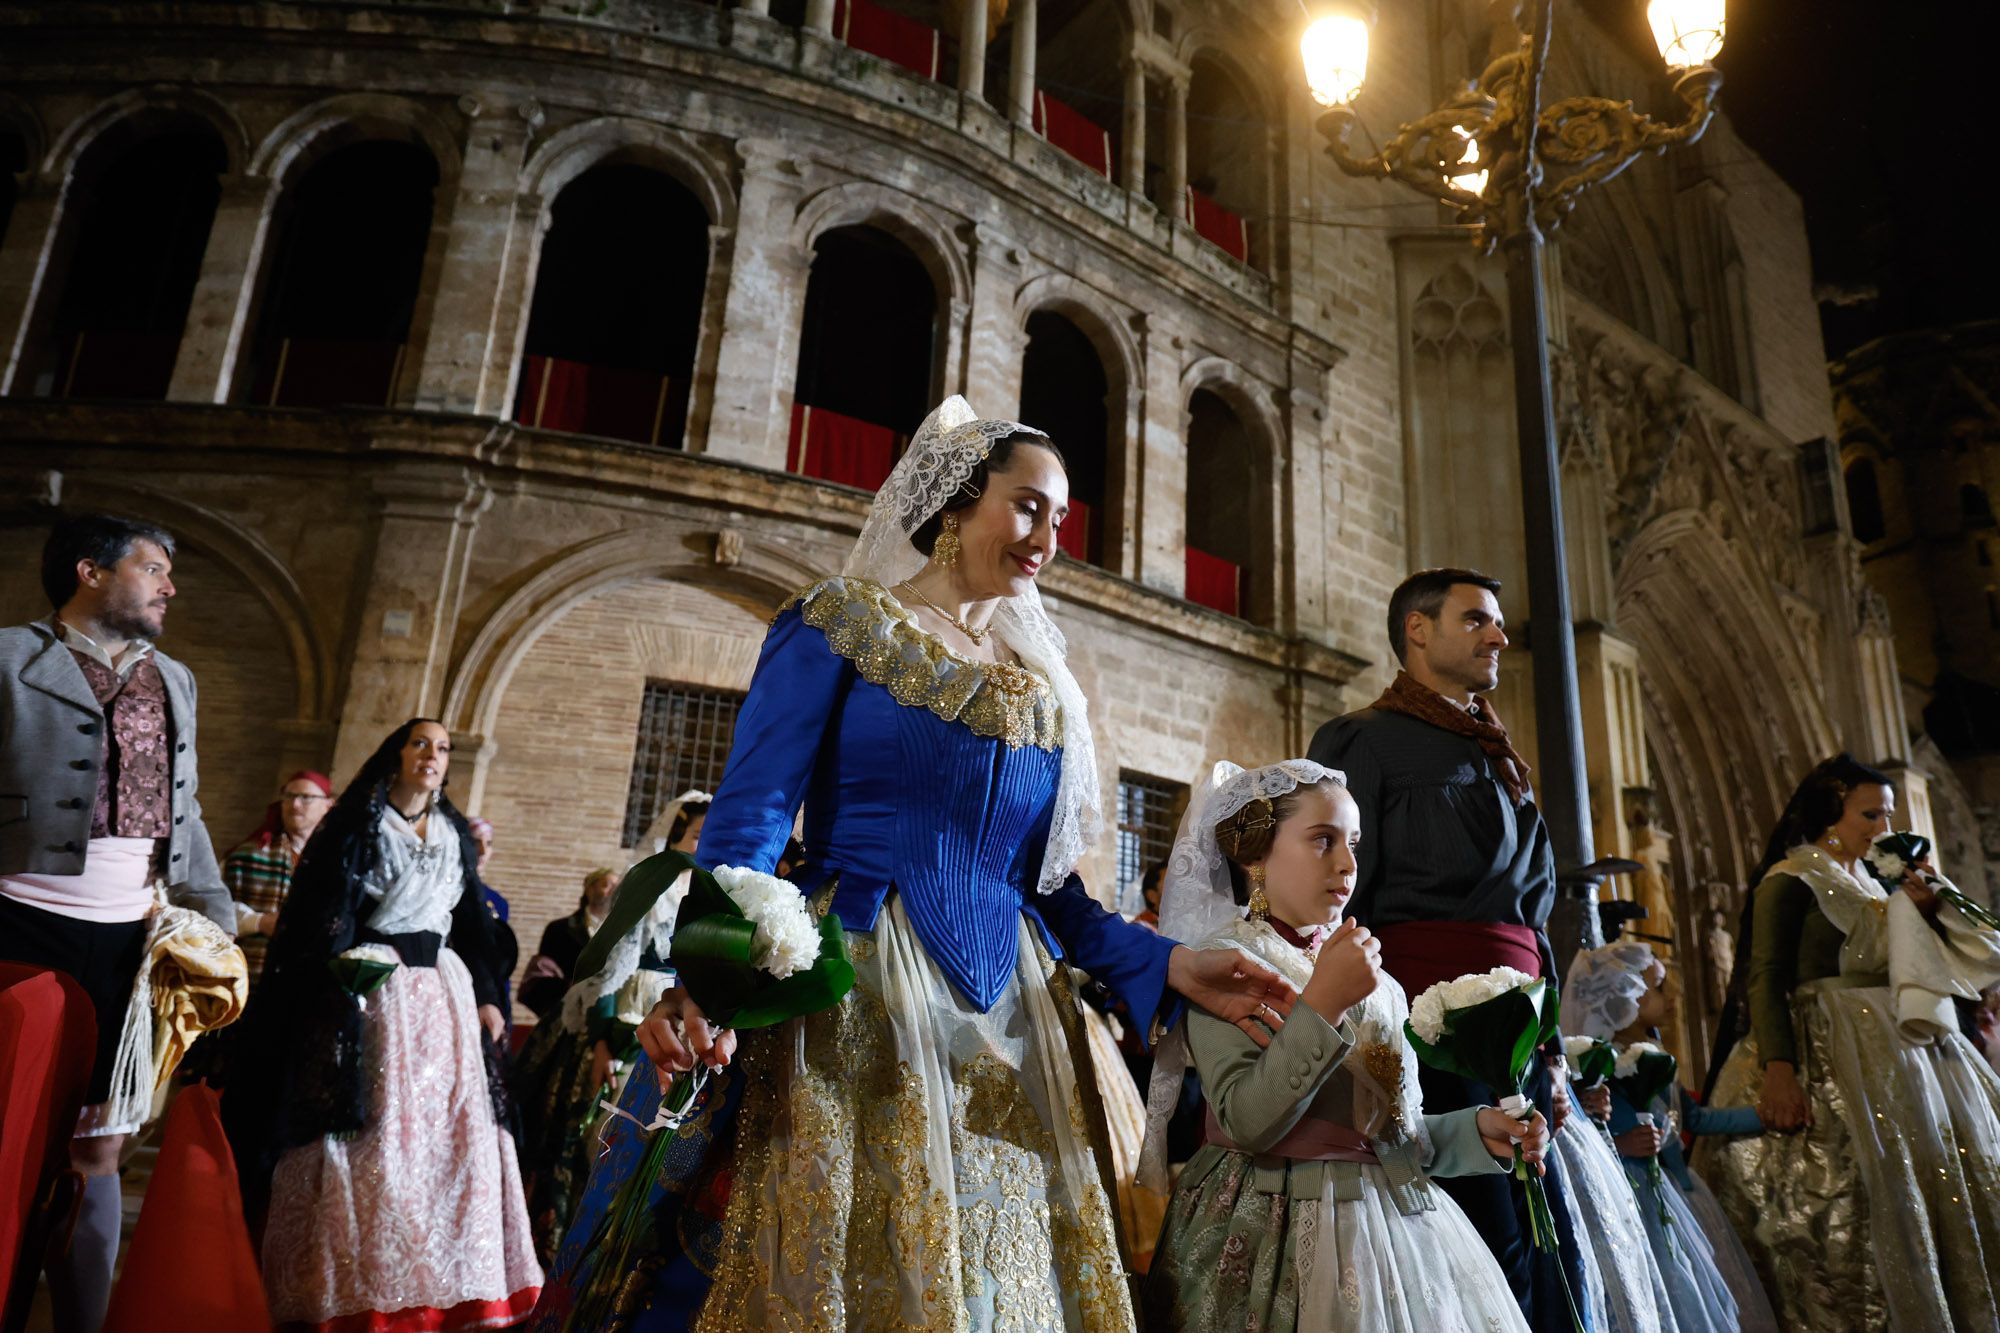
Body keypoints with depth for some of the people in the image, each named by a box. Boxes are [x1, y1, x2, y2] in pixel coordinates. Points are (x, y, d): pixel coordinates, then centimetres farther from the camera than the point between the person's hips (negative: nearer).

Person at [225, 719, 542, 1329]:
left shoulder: (455, 833, 15)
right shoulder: (359, 823, 1)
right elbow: (323, 913, -7)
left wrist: (485, 997, 10)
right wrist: (340, 981, -20)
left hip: (443, 994, 5)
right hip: (372, 994, -4)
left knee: (449, 1134, 3)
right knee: (370, 1137, -3)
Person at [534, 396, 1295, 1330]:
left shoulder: (1044, 683, 15)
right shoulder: (842, 623, 0)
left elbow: (1044, 880, 15)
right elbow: (750, 816, -9)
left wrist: (1162, 965, 3)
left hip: (1008, 1018, 6)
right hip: (855, 1002, -5)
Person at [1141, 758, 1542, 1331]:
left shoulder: (1371, 972, 8)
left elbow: (1394, 1124, 14)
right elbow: (1244, 1124, -22)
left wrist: (1476, 1130, -3)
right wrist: (1322, 1003, -26)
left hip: (1401, 1222, 6)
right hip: (1285, 1234, -6)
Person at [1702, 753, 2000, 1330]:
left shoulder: (1871, 883, 18)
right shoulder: (1790, 879, -7)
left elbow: (1915, 964, 19)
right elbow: (1765, 979, -15)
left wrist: (1922, 908, 6)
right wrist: (1777, 1068, -27)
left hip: (1899, 1050, 9)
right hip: (1829, 1057, -9)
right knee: (1855, 1203, -11)